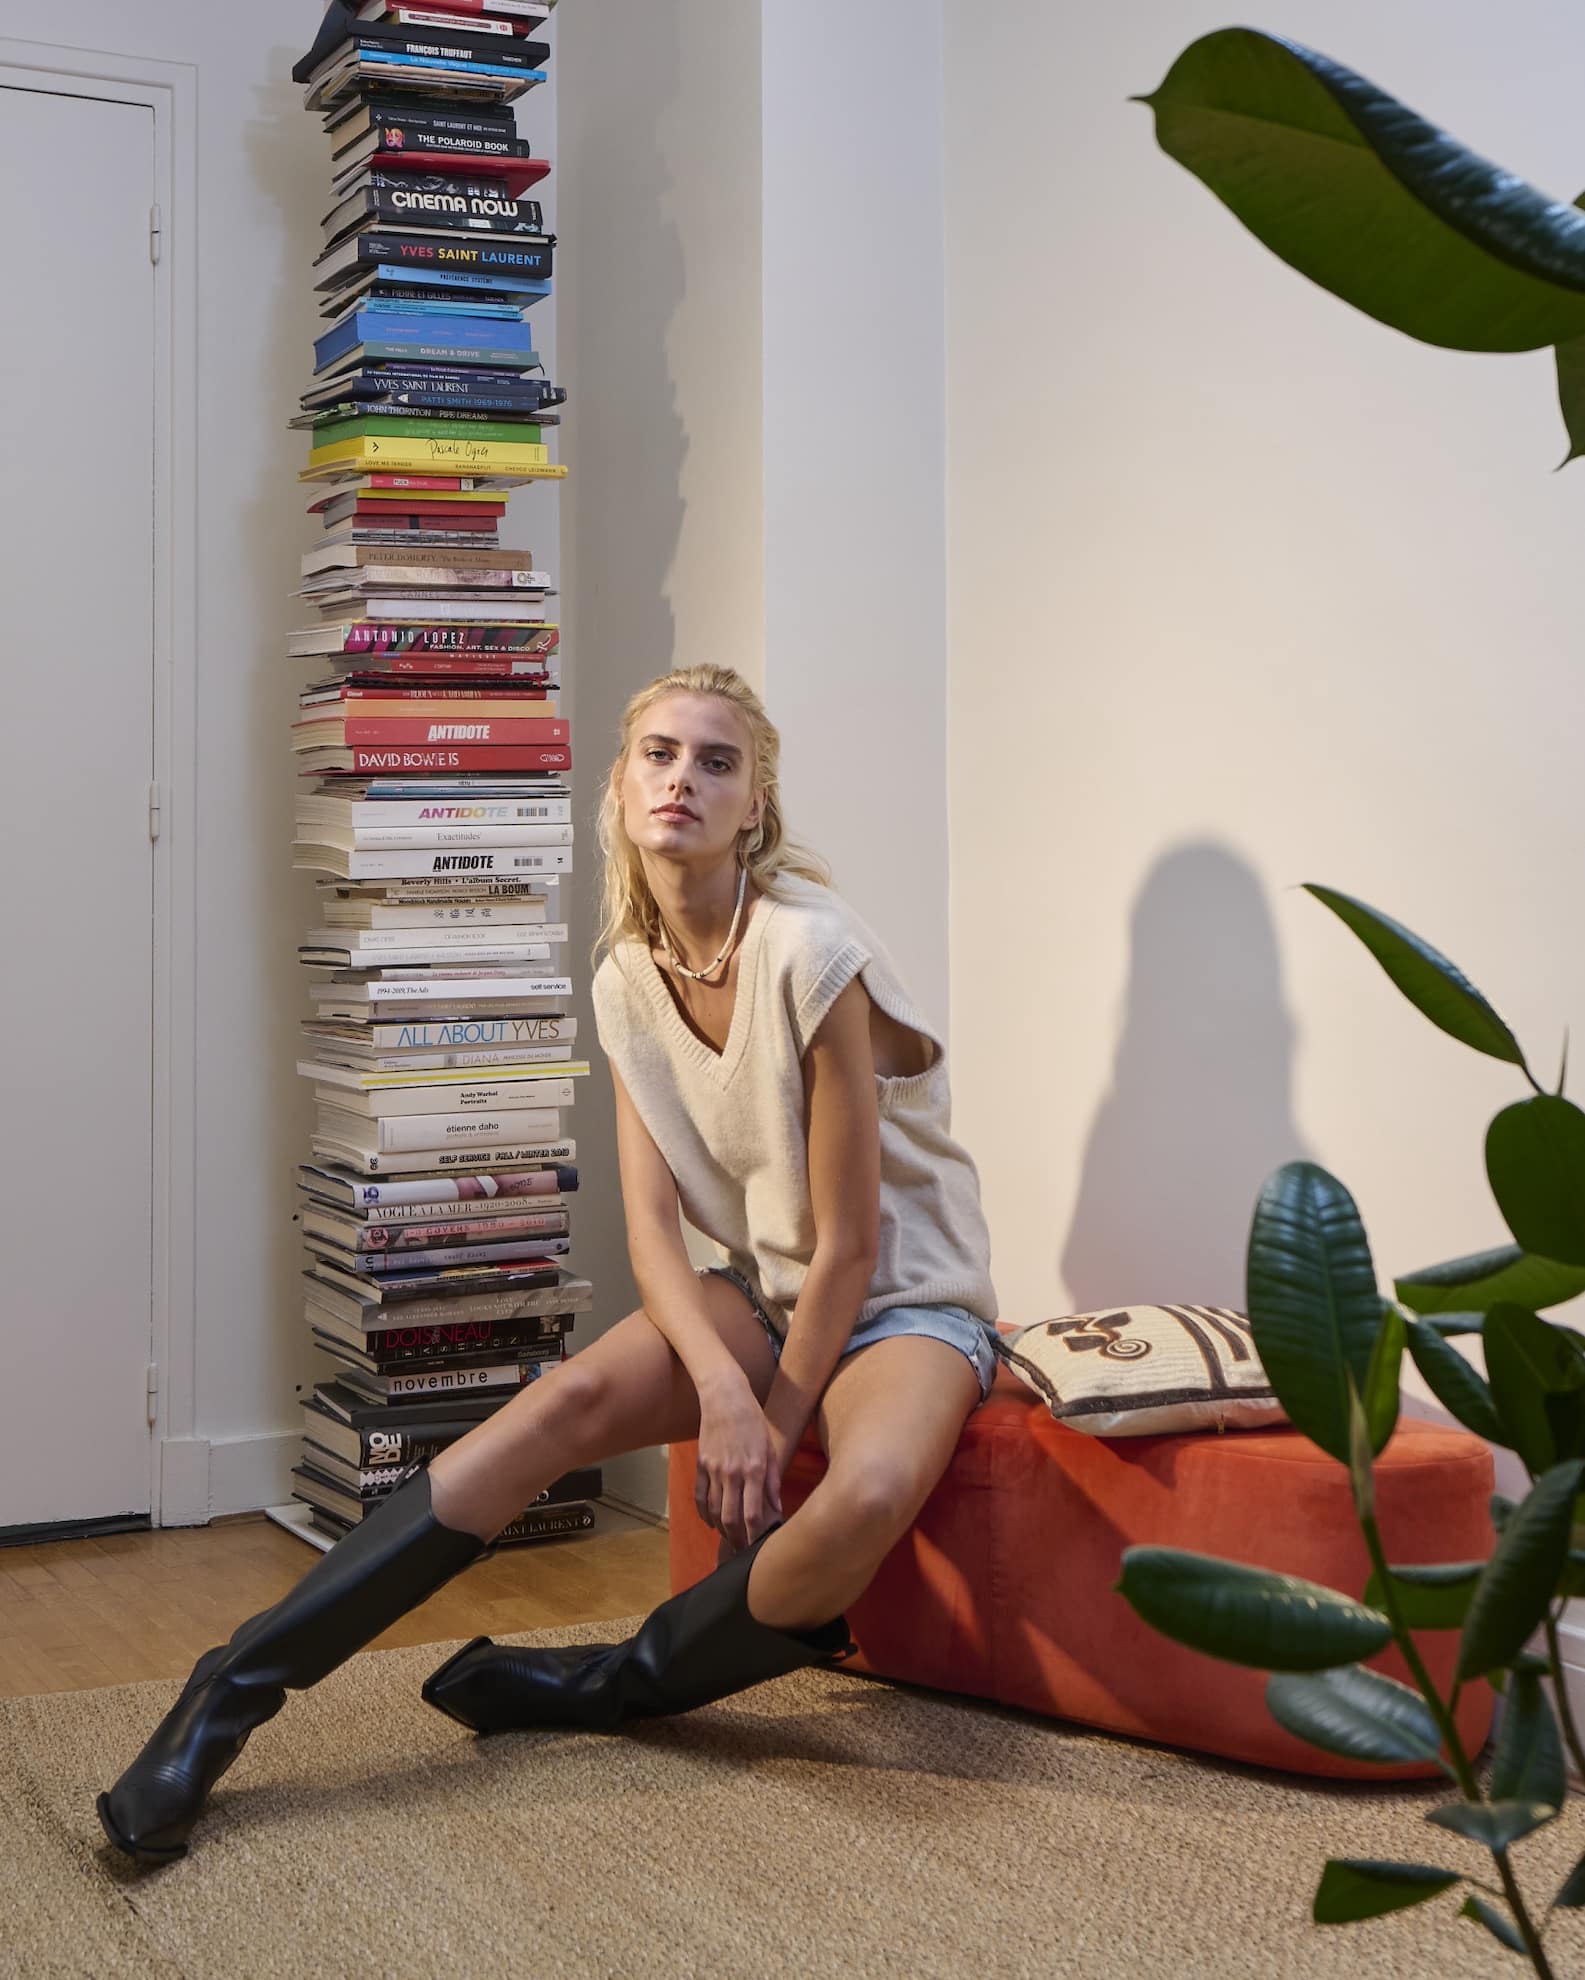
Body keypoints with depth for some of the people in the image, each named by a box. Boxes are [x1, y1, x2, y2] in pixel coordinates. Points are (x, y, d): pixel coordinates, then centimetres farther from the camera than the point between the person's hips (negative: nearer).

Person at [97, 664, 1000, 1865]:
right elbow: (652, 1225, -5)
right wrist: (724, 1387, -22)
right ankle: (240, 1686, -20)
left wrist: (775, 1425, -13)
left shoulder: (809, 954, -22)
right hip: (761, 1293, 5)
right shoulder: (628, 978, -2)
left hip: (907, 1301, -5)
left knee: (867, 1498, -37)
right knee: (575, 1400, -22)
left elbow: (849, 1242, -17)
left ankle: (613, 1684, -9)